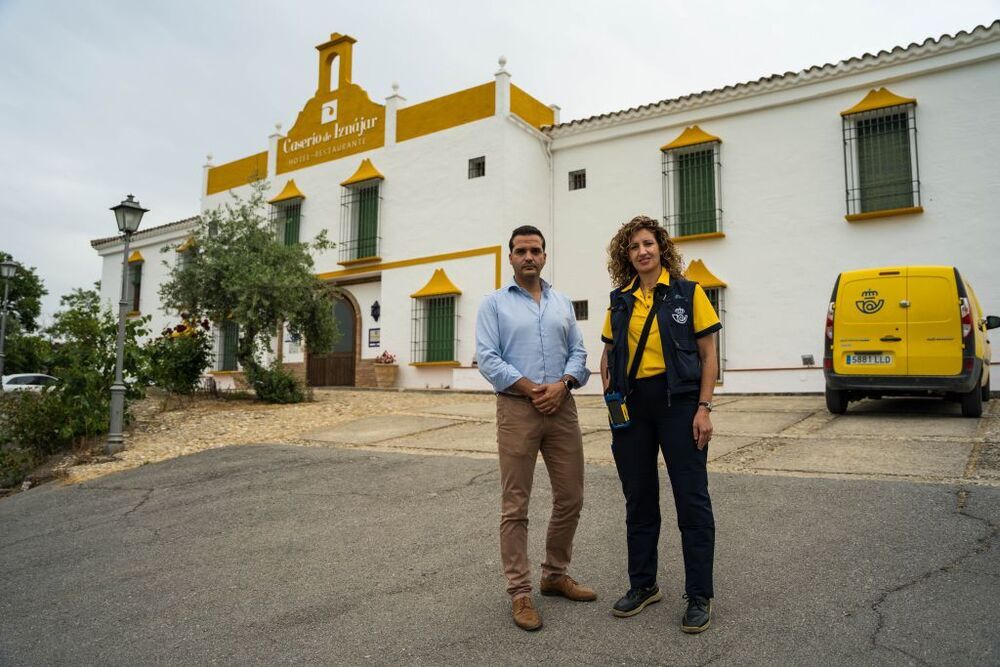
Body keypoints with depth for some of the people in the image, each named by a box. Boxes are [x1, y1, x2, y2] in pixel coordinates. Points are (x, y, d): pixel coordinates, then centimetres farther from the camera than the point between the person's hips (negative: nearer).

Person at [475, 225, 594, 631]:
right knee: (515, 506, 0)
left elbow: (578, 353, 10)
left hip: (562, 408, 5)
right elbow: (487, 358, -7)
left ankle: (555, 575, 29)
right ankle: (519, 592, 11)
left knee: (570, 499, 10)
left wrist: (563, 384, -9)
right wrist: (529, 387, -14)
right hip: (517, 409, -4)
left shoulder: (563, 304, 16)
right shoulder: (494, 304, 4)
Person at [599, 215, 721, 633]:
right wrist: (610, 393, 2)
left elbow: (708, 355, -2)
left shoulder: (689, 293, -1)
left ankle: (699, 596, 15)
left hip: (678, 400, -4)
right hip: (631, 405, 4)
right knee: (639, 499, 13)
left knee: (691, 499, 1)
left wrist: (704, 408, -10)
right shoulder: (620, 301, 9)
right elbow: (607, 353, 16)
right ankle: (643, 585, 28)